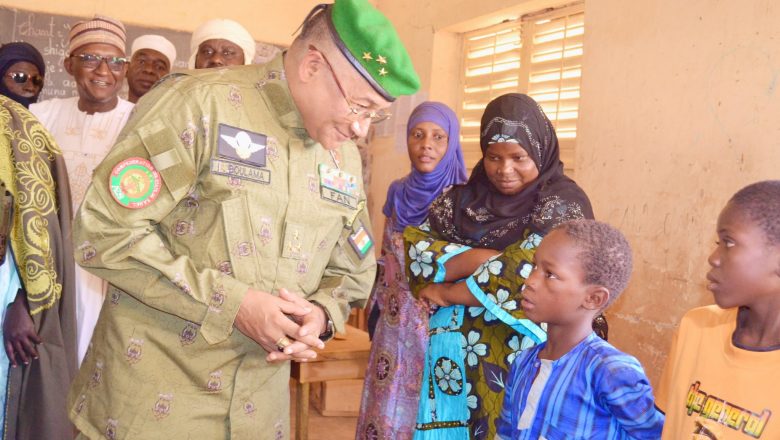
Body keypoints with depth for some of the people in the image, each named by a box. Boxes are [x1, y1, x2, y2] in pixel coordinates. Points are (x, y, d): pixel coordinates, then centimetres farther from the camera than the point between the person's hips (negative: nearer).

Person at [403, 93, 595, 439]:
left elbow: (525, 279, -20)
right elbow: (415, 249, -4)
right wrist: (484, 258, -18)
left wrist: (446, 291, -9)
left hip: (516, 357, -4)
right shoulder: (464, 196, 6)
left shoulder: (561, 203, -9)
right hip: (453, 348, 5)